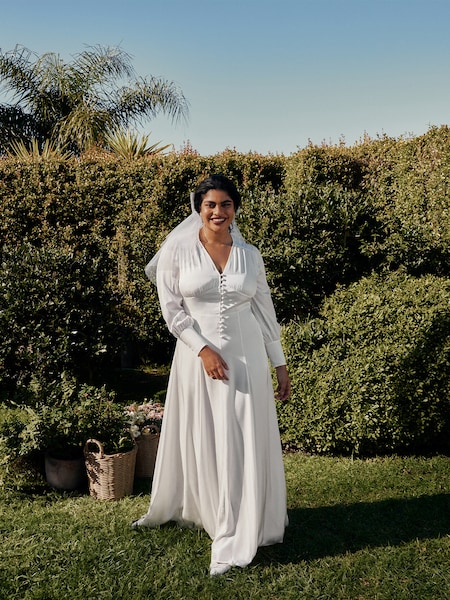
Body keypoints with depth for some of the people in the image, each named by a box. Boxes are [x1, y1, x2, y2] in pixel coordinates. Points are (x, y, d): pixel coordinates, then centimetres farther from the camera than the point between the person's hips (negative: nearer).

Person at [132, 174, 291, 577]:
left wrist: (280, 365, 8)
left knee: (245, 445, 3)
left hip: (246, 358, 2)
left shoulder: (250, 255, 5)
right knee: (200, 442, 7)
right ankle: (192, 510, 30)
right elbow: (172, 309, -6)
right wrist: (204, 350, -15)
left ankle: (233, 541, 15)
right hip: (198, 357, -2)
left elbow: (265, 312, 9)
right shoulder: (177, 250, -3)